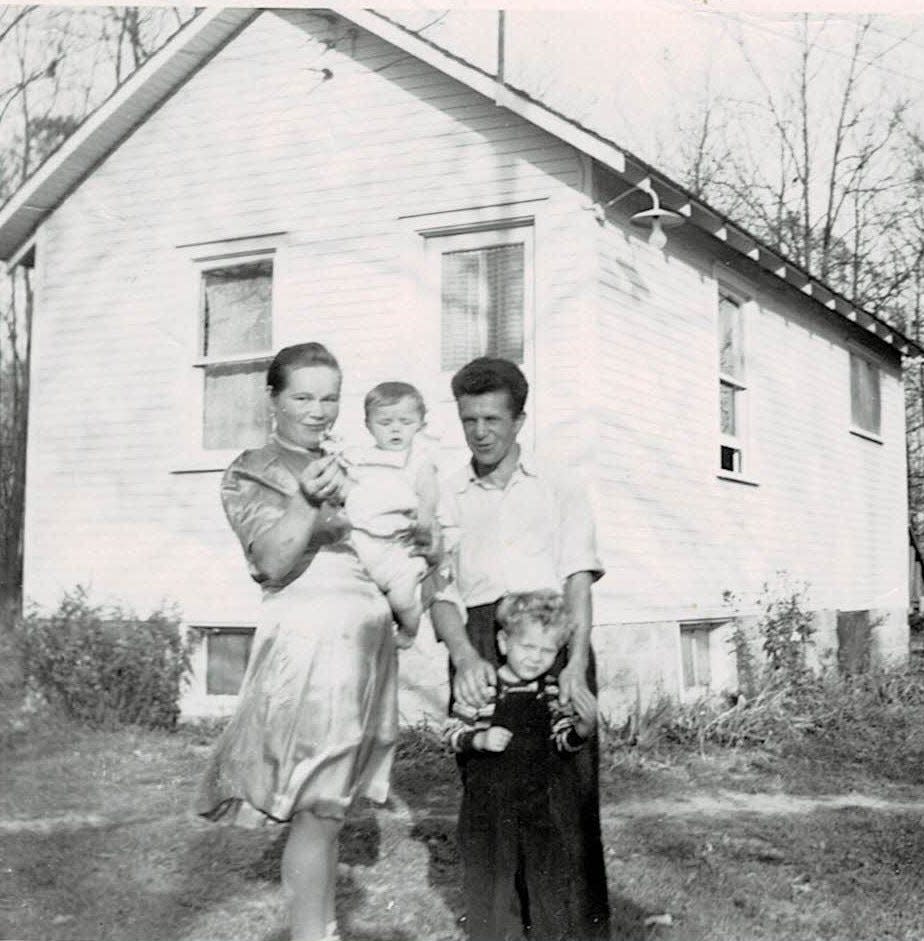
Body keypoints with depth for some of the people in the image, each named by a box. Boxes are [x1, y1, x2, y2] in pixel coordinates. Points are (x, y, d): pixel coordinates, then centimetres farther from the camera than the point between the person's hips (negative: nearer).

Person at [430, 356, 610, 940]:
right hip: (479, 645, 1)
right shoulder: (446, 498, 16)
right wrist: (465, 659, -14)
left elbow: (579, 579, 5)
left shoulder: (560, 488, 15)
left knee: (572, 785, -7)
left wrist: (577, 662, -12)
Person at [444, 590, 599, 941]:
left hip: (545, 801, 2)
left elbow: (564, 744, 2)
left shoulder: (556, 691, -1)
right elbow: (452, 733, -2)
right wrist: (480, 740, -21)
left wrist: (584, 727, -18)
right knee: (488, 877, 9)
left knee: (550, 877, 10)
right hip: (490, 801, -1)